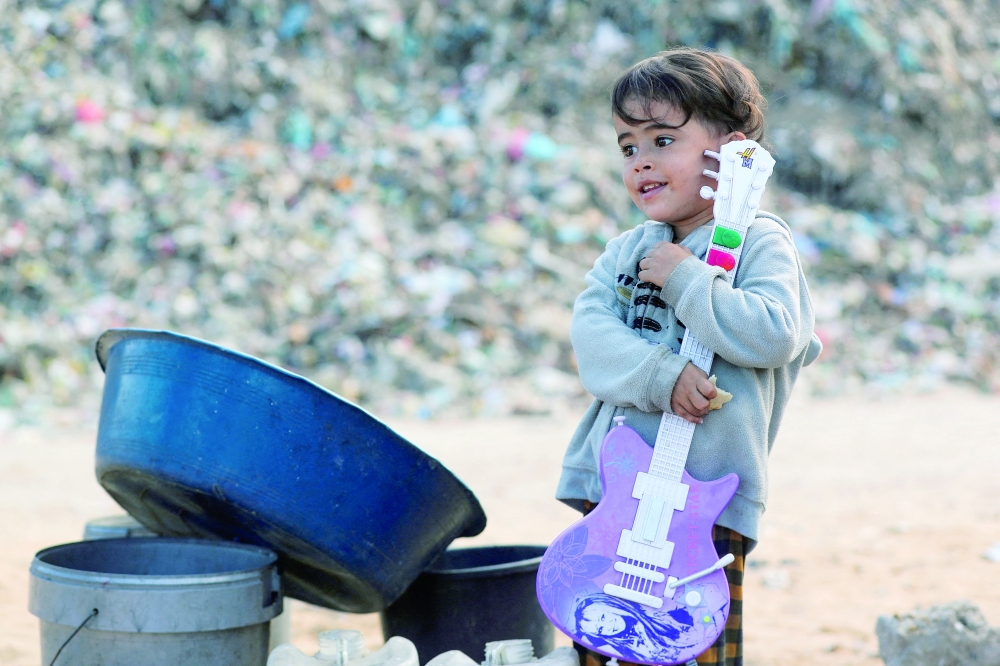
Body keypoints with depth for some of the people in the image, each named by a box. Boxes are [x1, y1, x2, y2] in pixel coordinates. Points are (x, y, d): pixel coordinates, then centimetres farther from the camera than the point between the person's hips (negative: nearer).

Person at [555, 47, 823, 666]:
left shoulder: (760, 242, -3)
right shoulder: (626, 252, 13)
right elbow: (591, 331, -3)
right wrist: (661, 374, -19)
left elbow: (777, 335, -18)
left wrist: (685, 279, -15)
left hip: (706, 497, -5)